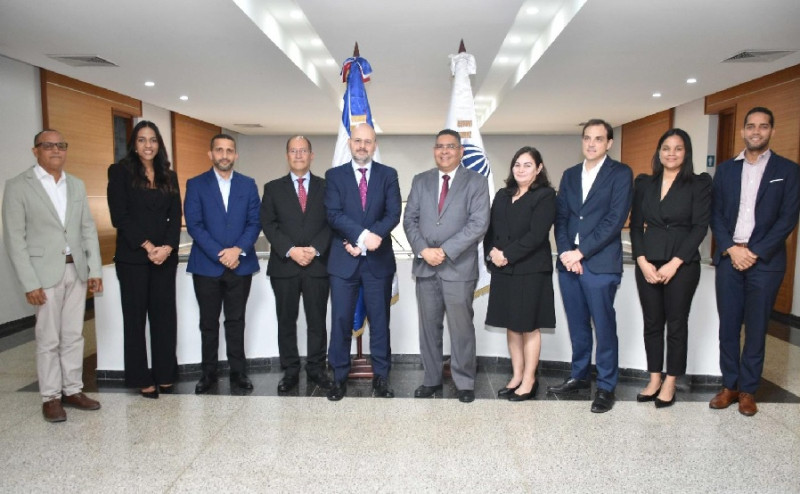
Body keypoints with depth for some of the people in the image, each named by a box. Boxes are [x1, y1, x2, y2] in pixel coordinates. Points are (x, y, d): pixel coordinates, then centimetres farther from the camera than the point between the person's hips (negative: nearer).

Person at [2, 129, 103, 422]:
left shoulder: (77, 186, 11)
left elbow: (88, 229, 11)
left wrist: (95, 269, 3)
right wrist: (29, 283, -12)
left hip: (77, 270, 4)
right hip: (45, 272, -4)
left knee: (73, 335, 11)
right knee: (48, 339, 3)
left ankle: (73, 390, 22)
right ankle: (51, 397, 16)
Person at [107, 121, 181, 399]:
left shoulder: (169, 177, 12)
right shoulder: (120, 172, 2)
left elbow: (176, 216, 6)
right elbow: (119, 216, -7)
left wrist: (167, 247, -10)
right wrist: (147, 246, -14)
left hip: (165, 256, 3)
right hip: (132, 256, -3)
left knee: (165, 316, 5)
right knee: (135, 317, 4)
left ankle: (165, 375, 15)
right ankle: (142, 379, 13)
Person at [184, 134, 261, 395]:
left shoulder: (248, 185, 8)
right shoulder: (196, 184, 3)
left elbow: (255, 222, 1)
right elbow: (193, 224, -6)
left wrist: (238, 250, -14)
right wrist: (220, 254, -14)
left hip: (240, 264, 1)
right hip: (206, 265, -1)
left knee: (236, 321, 8)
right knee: (209, 322, 9)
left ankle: (238, 371, 18)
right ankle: (209, 372, 21)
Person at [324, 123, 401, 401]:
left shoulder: (388, 175, 5)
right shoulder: (334, 175, 4)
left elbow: (393, 215, -5)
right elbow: (334, 215, -8)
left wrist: (360, 241, -16)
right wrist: (364, 235, -23)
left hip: (378, 261, 1)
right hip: (343, 261, 0)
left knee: (380, 321, 8)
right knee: (341, 321, 4)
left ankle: (381, 377, 20)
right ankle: (339, 378, 17)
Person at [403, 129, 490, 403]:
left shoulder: (476, 182, 0)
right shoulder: (420, 181, 12)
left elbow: (478, 224, -10)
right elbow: (410, 219, 6)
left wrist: (445, 251, -16)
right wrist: (423, 250, -10)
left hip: (459, 267, -3)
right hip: (425, 266, 4)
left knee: (461, 329, 3)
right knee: (429, 327, 11)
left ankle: (465, 383, 18)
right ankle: (432, 379, 24)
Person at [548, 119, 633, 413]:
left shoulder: (620, 174, -1)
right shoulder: (570, 175, 15)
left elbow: (615, 220, -11)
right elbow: (560, 217, 10)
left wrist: (581, 252, -14)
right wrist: (565, 252, -6)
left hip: (600, 264, -5)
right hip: (568, 263, 5)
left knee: (604, 327, 3)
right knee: (577, 326, 14)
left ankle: (606, 387, 16)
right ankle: (579, 376, 29)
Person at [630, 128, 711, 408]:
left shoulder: (699, 184, 0)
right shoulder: (644, 183, 9)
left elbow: (700, 227, -6)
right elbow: (635, 225, 6)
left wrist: (674, 264, -14)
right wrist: (642, 261, -7)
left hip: (682, 264, -3)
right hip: (647, 264, 3)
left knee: (677, 324, 6)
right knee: (652, 323, 9)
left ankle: (670, 383, 18)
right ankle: (654, 380, 20)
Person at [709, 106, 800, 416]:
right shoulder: (726, 169, 10)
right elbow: (715, 214, 5)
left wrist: (755, 253, -12)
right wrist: (731, 248, -9)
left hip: (765, 260, -2)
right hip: (729, 257, 2)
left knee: (756, 328, 5)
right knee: (728, 325, 6)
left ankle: (748, 390, 16)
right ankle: (729, 385, 17)